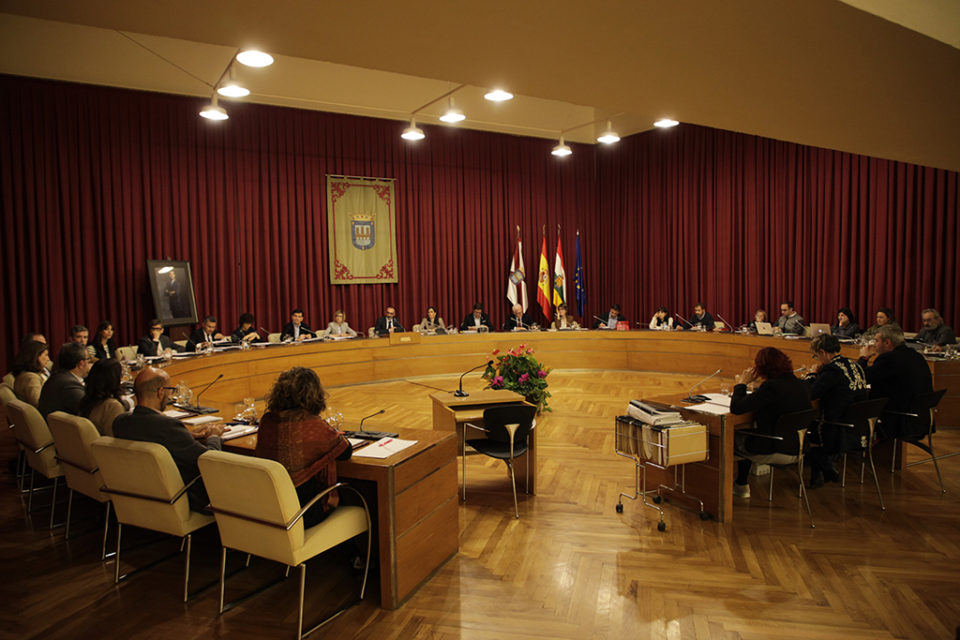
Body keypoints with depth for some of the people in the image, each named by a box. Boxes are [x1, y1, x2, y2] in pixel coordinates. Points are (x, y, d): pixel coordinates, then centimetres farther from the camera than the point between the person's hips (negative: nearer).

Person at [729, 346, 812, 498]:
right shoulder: (803, 386, 0)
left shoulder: (771, 387, -25)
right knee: (747, 432, 27)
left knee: (733, 437, 17)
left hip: (777, 453, -8)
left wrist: (741, 383, -10)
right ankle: (741, 485, 39)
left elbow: (736, 408, -25)